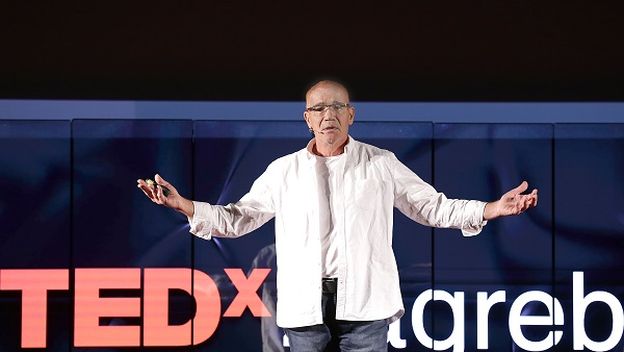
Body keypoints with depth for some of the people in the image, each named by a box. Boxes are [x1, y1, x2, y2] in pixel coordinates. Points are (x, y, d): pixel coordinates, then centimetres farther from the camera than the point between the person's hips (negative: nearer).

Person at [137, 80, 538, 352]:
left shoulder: (381, 164, 9)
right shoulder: (284, 171, 11)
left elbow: (433, 207, 10)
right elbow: (238, 218, 15)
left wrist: (494, 209, -1)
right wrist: (183, 205, 2)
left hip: (365, 304, -1)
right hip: (306, 306, 1)